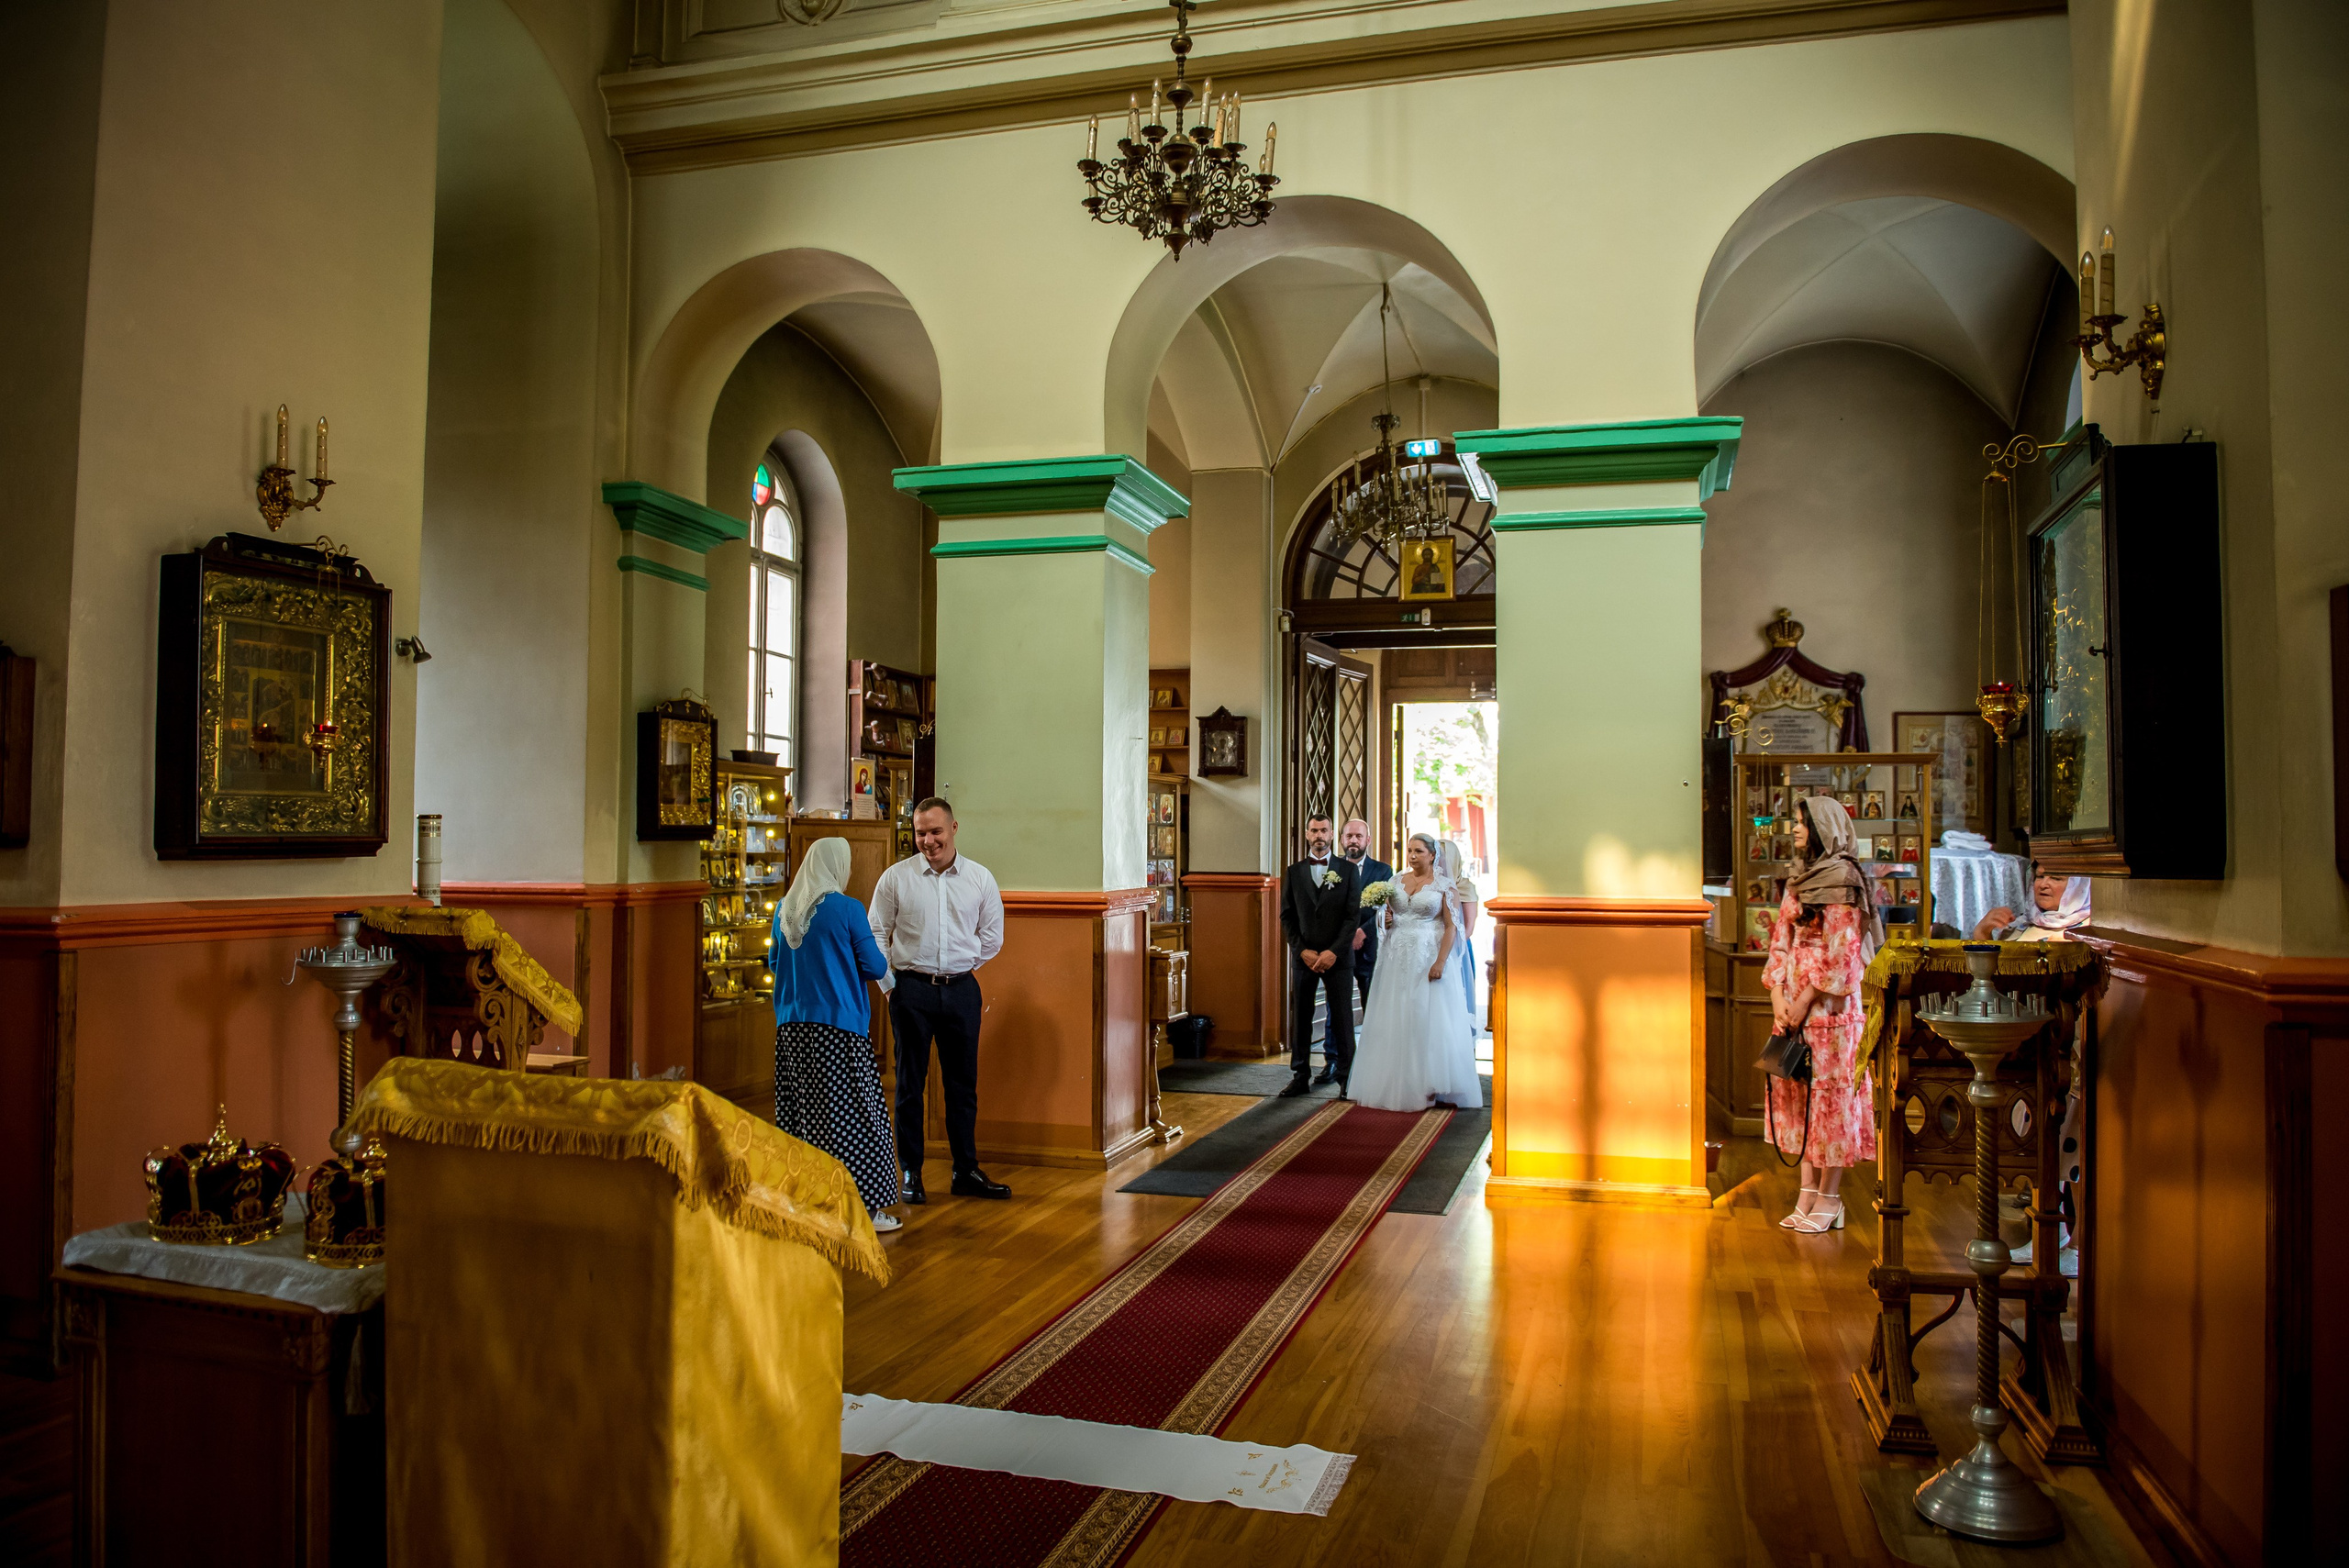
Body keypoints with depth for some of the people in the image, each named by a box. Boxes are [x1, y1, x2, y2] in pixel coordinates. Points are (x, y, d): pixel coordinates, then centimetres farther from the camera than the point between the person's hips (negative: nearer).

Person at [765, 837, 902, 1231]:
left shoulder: (784, 910, 6)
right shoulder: (847, 909, -10)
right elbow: (875, 967, -6)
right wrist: (882, 967, 15)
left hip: (792, 1028, 6)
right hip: (839, 1027, -6)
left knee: (800, 1111, 12)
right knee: (850, 1116, 0)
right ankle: (863, 1207, 4)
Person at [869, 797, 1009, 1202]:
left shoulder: (980, 878, 4)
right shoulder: (896, 877, -1)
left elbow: (991, 936, 15)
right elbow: (876, 934, 5)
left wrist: (966, 968, 11)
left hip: (962, 990, 2)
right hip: (911, 990, -2)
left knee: (963, 1084, 8)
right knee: (910, 1084, 4)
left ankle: (967, 1172, 18)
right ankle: (910, 1173, 14)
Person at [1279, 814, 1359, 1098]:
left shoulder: (1348, 869, 4)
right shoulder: (1293, 872, 9)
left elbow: (1353, 915, -2)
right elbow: (1287, 917, 6)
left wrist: (1333, 952, -11)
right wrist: (1303, 951, -6)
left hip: (1338, 957, -2)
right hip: (1304, 957, 2)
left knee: (1343, 1019, -1)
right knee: (1300, 1019, 5)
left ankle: (1346, 1078, 7)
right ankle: (1301, 1077, 12)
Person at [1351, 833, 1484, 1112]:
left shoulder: (1444, 885, -1)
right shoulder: (1395, 882, 11)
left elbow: (1452, 926, -7)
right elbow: (1385, 919, 21)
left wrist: (1440, 962, -17)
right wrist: (1385, 919, -3)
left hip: (1429, 959, -4)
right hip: (1397, 960, 4)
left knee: (1431, 1020, -5)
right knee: (1395, 1022, 3)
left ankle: (1436, 1088, -1)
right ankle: (1396, 1086, 9)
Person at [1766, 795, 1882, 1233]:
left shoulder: (1843, 879, -9)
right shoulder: (1799, 879, 14)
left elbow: (1840, 951, -14)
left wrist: (1805, 1000, -15)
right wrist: (1778, 995, 0)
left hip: (1828, 1002, -8)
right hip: (1793, 1001, 8)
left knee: (1828, 1091, -2)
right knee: (1797, 1093, 7)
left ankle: (1829, 1198, 5)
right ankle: (1808, 1193, 13)